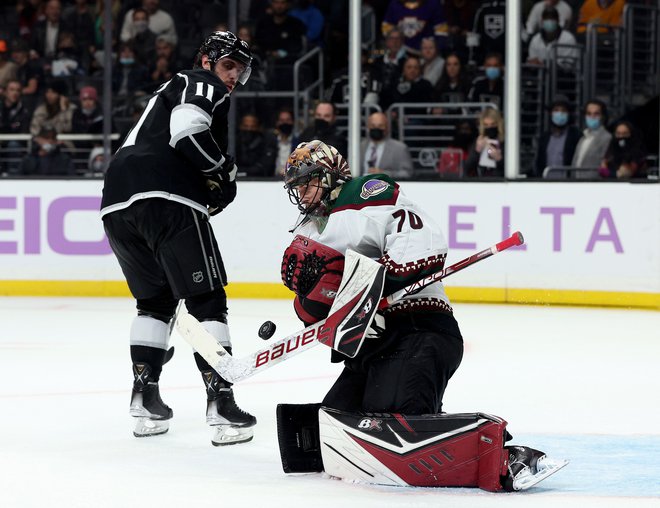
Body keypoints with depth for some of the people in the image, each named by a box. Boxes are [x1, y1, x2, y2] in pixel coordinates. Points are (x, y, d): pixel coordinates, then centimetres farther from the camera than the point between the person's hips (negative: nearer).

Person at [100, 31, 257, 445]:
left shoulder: (171, 91, 36)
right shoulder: (203, 84, 7)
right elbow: (187, 131, -13)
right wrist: (225, 172, -1)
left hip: (117, 202, 9)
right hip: (167, 200, -9)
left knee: (156, 299, 23)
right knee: (207, 299, -4)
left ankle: (145, 397, 16)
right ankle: (221, 402, -11)